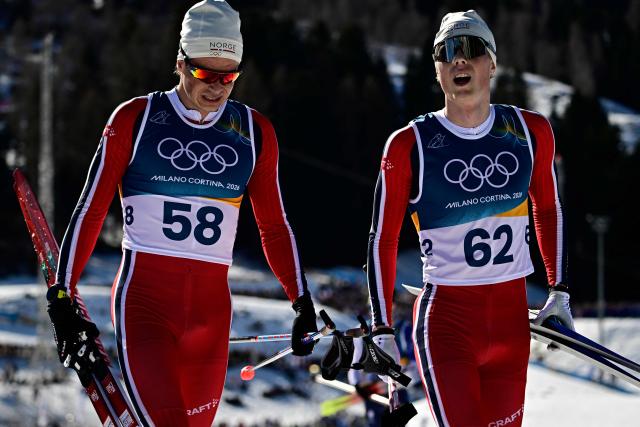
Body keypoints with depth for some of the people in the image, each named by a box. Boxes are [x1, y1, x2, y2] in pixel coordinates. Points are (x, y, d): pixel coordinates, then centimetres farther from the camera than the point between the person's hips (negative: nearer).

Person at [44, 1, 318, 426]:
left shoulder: (255, 132, 9)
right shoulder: (135, 119, 0)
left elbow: (274, 226, 15)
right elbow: (90, 211, 2)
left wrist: (302, 302, 7)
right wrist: (63, 297, -3)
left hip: (212, 306, 4)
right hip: (144, 297, -4)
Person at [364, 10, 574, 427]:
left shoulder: (530, 131, 3)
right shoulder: (409, 145, -6)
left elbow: (548, 209, 20)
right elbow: (383, 240, 0)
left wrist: (559, 291, 16)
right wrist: (383, 331, -3)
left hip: (511, 319, 4)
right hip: (446, 321, -4)